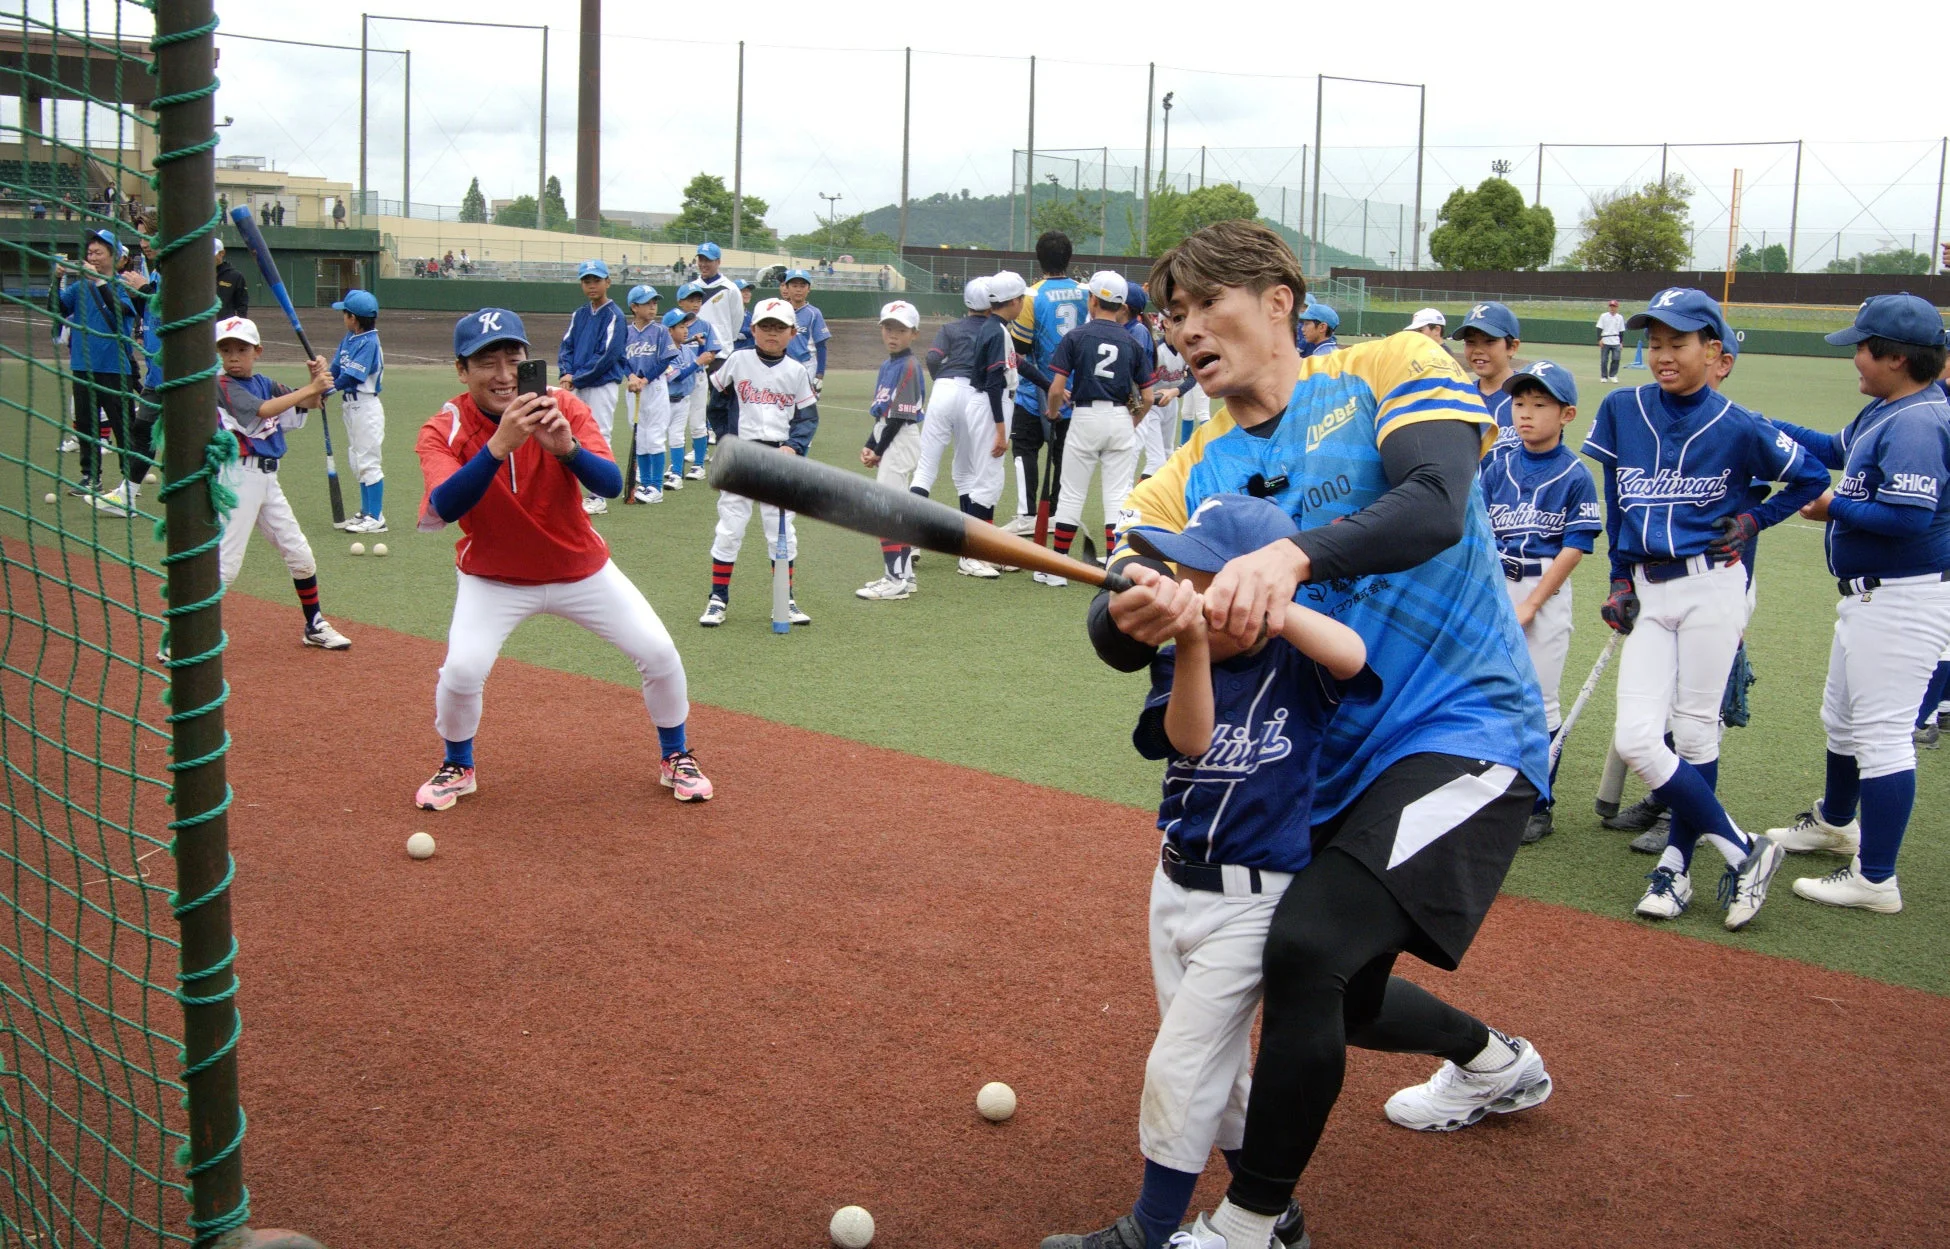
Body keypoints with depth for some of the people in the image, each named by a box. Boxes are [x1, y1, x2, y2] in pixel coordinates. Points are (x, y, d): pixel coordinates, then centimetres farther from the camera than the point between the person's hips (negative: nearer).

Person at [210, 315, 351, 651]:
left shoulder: (263, 382, 12)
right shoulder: (222, 386, -10)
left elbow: (306, 405, 10)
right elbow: (263, 410, -23)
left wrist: (317, 381, -10)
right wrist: (311, 388, -21)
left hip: (267, 478, 7)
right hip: (239, 476, -7)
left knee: (300, 554, 12)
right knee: (225, 563, -12)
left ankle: (315, 626, 27)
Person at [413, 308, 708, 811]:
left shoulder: (564, 408, -15)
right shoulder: (443, 430, -19)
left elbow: (611, 485, -26)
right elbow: (443, 509, -36)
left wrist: (567, 448, -46)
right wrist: (499, 445, -49)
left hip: (582, 570, 1)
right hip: (494, 579, -1)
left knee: (659, 652, -6)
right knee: (461, 670, -20)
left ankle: (676, 758, 21)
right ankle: (457, 768, 12)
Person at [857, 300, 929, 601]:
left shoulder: (909, 366, -13)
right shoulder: (887, 366, 14)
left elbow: (900, 416, -17)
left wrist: (879, 450, -13)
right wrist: (869, 446, 7)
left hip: (901, 441, -10)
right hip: (886, 440, 10)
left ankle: (897, 580, -11)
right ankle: (903, 575, 22)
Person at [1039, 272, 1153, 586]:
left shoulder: (1076, 336, -4)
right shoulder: (1132, 342, 4)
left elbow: (1056, 389, -9)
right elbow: (1147, 398, 2)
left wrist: (1053, 411, 12)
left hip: (1086, 418, -2)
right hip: (1121, 419, 2)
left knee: (1071, 495, 6)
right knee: (1118, 497, 5)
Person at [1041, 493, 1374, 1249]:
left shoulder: (1294, 664, -13)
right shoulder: (1178, 662, -1)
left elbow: (1351, 654, -35)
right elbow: (1188, 738, -20)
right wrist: (1192, 644, -34)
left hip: (1253, 898, -6)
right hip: (1175, 884, 6)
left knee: (1180, 1068, -3)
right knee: (1215, 1066, 17)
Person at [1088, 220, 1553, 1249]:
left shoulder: (1390, 371, -4)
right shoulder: (1191, 477, 7)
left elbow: (1435, 509, -23)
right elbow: (1114, 636, -8)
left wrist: (1290, 554, -39)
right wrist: (1132, 613, -32)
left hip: (1461, 732, -7)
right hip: (1330, 770, 7)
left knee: (1306, 947, -25)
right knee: (1338, 1003, 19)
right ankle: (1497, 1062, 52)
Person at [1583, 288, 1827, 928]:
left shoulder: (1739, 428, -6)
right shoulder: (1621, 411, 3)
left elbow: (1811, 478, 9)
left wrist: (1753, 520, 0)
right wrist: (1620, 578, 12)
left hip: (1711, 587, -3)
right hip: (1647, 592, 4)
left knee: (1695, 735, 1)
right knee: (1635, 739, -7)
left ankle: (1676, 864, 17)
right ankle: (1743, 851, 6)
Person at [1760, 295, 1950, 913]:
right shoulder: (1888, 412, 8)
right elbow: (1839, 451, 24)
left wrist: (1834, 508, -16)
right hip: (1868, 596, 11)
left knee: (1881, 734, -6)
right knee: (1842, 719, 27)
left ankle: (1875, 880, 0)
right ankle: (1835, 822, 48)